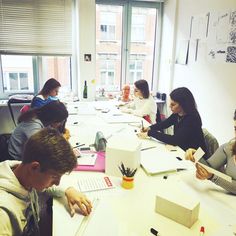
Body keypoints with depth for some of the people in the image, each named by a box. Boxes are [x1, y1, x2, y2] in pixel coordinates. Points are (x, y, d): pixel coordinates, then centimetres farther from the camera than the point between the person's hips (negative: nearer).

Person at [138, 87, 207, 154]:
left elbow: (174, 140, -31)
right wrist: (150, 128, -7)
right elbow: (165, 123, 10)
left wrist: (150, 133, -28)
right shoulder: (177, 114, -7)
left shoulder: (192, 119, -27)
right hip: (181, 150, 6)